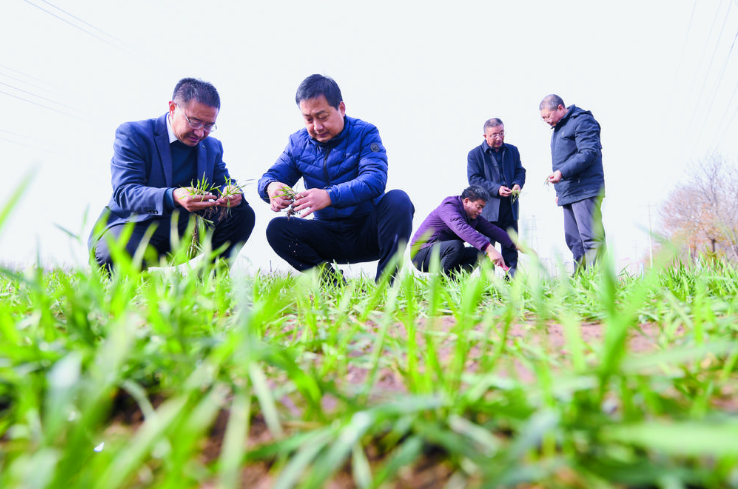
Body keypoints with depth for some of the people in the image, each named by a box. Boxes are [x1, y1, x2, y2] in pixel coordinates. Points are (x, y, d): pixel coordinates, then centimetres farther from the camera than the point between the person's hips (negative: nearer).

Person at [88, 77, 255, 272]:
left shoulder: (212, 147, 8)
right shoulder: (132, 134, -10)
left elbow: (225, 182, 7)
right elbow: (123, 192, -21)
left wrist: (232, 192, -23)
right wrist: (172, 197, -42)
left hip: (185, 231, 5)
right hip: (136, 225, -4)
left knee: (243, 213, -13)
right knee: (114, 256, -38)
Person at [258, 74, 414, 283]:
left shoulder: (365, 133, -8)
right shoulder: (298, 142, 5)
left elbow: (375, 180, -24)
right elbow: (272, 176, 2)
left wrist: (330, 196, -41)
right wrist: (272, 187, -26)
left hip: (368, 233, -3)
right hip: (329, 238, 3)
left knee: (398, 200, -30)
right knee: (276, 228, -18)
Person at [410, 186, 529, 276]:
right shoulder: (448, 206, -20)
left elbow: (492, 230, 10)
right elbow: (462, 229, -38)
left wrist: (517, 245, 0)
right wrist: (489, 249, -48)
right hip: (421, 254, -9)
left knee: (478, 253, -5)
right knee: (456, 245, -34)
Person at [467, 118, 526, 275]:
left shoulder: (512, 150, 14)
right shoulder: (475, 154, 0)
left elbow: (520, 171, 18)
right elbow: (474, 179, -8)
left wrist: (518, 184, -6)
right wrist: (496, 189, -17)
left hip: (510, 205, 4)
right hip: (488, 207, -4)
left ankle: (512, 276, 15)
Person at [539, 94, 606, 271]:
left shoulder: (582, 121, -4)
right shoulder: (558, 128, 23)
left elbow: (590, 152, -16)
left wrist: (563, 172, -24)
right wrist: (559, 191, 22)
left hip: (585, 191, -9)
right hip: (567, 193, 9)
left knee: (591, 237, -13)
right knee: (573, 240, 7)